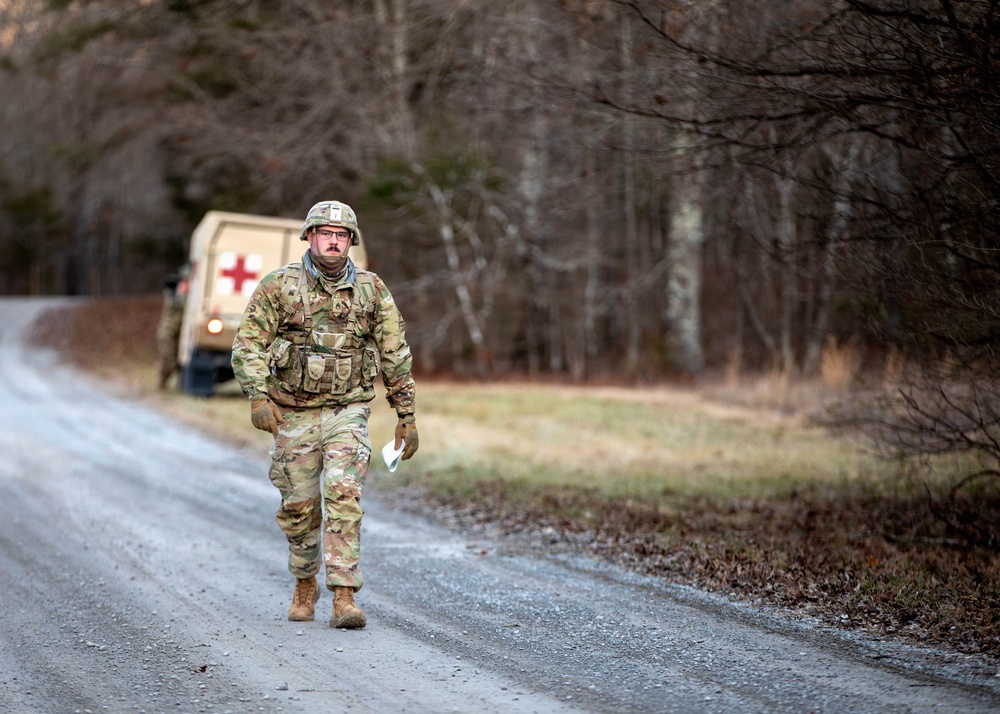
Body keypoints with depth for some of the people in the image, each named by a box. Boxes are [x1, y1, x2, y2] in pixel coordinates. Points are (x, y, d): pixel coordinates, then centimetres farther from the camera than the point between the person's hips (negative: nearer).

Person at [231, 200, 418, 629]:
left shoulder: (371, 290, 1)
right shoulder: (279, 286, -3)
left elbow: (396, 356, 7)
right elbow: (248, 345, -5)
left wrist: (406, 416, 6)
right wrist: (258, 397, -19)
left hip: (347, 411, 0)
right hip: (293, 414, 1)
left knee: (344, 497, -17)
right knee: (299, 507, 8)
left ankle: (344, 598, -17)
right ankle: (305, 584, 32)